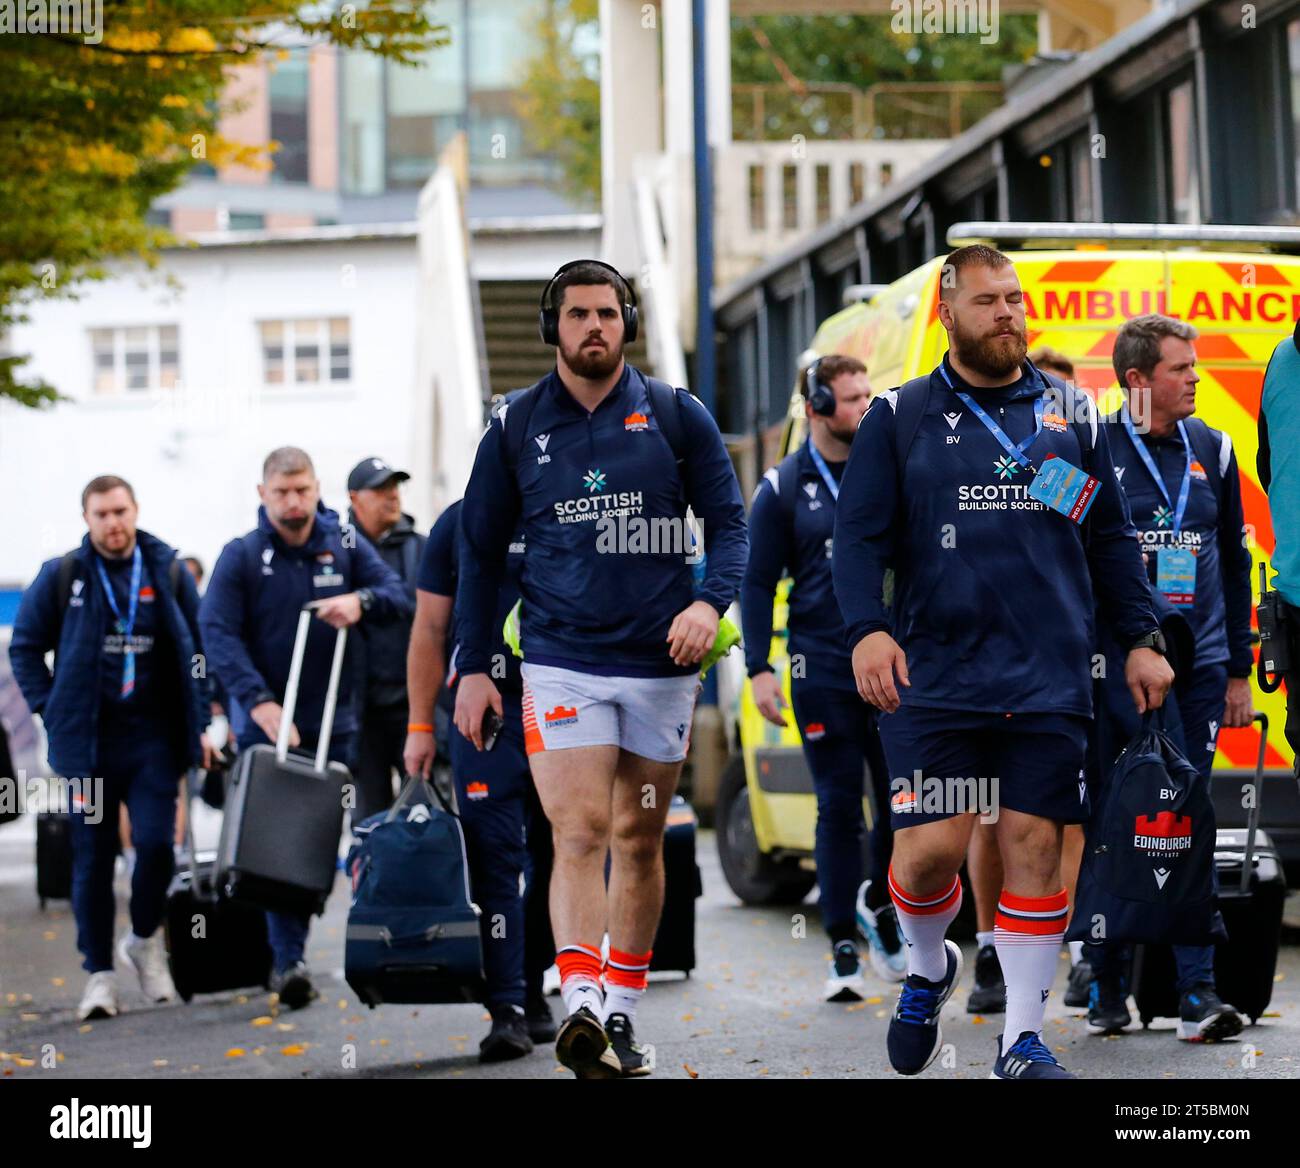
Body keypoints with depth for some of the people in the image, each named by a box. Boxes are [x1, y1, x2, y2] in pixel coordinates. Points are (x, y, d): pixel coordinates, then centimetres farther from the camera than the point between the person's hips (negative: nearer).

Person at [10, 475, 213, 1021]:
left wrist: (197, 723, 5)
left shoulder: (169, 574, 4)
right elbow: (26, 646, 9)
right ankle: (99, 973, 12)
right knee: (92, 858, 3)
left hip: (154, 738, 0)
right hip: (87, 740, 0)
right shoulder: (62, 577, 1)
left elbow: (198, 650, 11)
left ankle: (144, 940, 16)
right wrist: (50, 709, 0)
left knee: (155, 842, -11)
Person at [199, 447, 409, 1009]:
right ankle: (287, 960, -13)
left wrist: (360, 600, -21)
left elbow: (399, 596, 2)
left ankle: (289, 954, 18)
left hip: (333, 722, 3)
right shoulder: (240, 556, -2)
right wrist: (259, 701, -21)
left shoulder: (345, 547, 7)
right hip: (267, 724, -3)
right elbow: (217, 633, -10)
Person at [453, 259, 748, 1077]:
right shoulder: (517, 429, 5)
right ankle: (582, 1004, -27)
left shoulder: (677, 418, 4)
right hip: (561, 663, -1)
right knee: (579, 834, -15)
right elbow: (482, 550, 12)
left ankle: (623, 1014, 19)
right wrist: (474, 666, 7)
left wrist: (711, 602, -15)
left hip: (661, 664, 1)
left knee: (639, 841, 9)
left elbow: (729, 521, 5)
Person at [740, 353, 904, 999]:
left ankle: (879, 905, 26)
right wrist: (759, 668, -5)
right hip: (824, 671, -2)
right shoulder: (783, 487, 4)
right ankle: (843, 949, 5)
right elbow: (757, 582, 4)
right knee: (838, 807, -1)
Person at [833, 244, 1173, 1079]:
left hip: (1050, 681, 2)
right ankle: (927, 970, 26)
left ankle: (1025, 1040, 9)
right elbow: (861, 536, 1)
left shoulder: (1071, 413, 12)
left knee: (1036, 844, -1)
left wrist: (1141, 638, 9)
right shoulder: (899, 418, 5)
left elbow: (1111, 536, 16)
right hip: (935, 679, -2)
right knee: (931, 847, -7)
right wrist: (867, 628, -14)